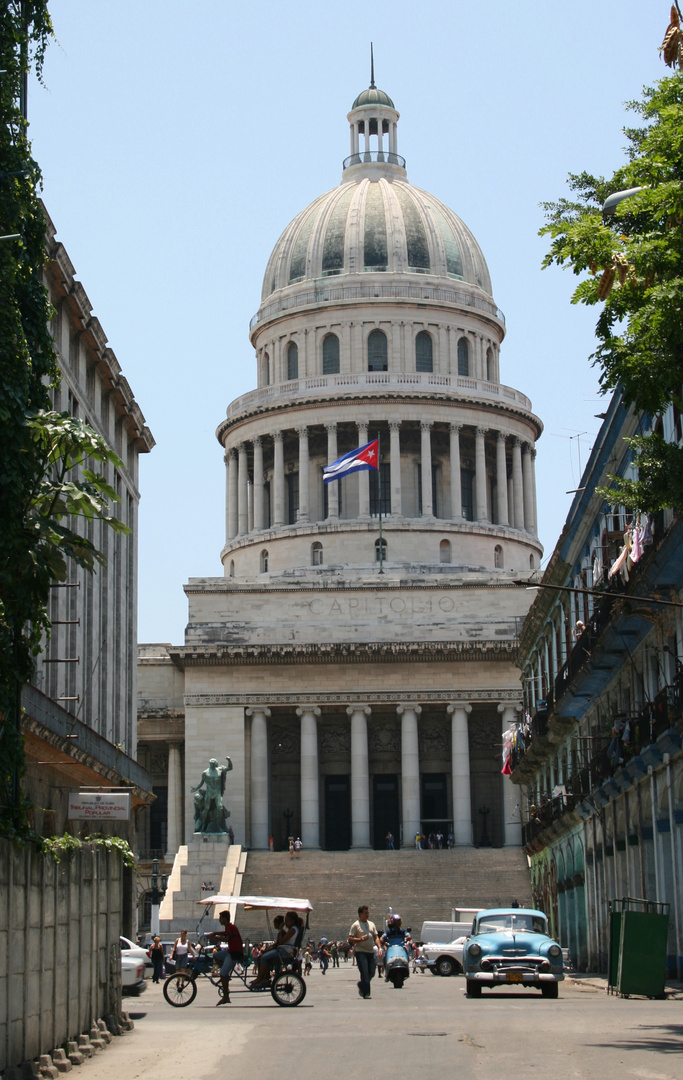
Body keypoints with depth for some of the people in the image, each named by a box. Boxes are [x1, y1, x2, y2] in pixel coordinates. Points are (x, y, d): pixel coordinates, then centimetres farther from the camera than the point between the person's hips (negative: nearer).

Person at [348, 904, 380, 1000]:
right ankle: (366, 993, -8)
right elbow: (350, 939, -5)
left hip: (371, 952, 6)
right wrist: (360, 939, -22)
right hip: (360, 951, -6)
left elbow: (376, 937, 15)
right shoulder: (355, 925, -2)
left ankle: (361, 985, 31)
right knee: (364, 973, -12)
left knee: (371, 973, 6)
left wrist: (379, 947, -1)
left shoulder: (372, 924, 17)